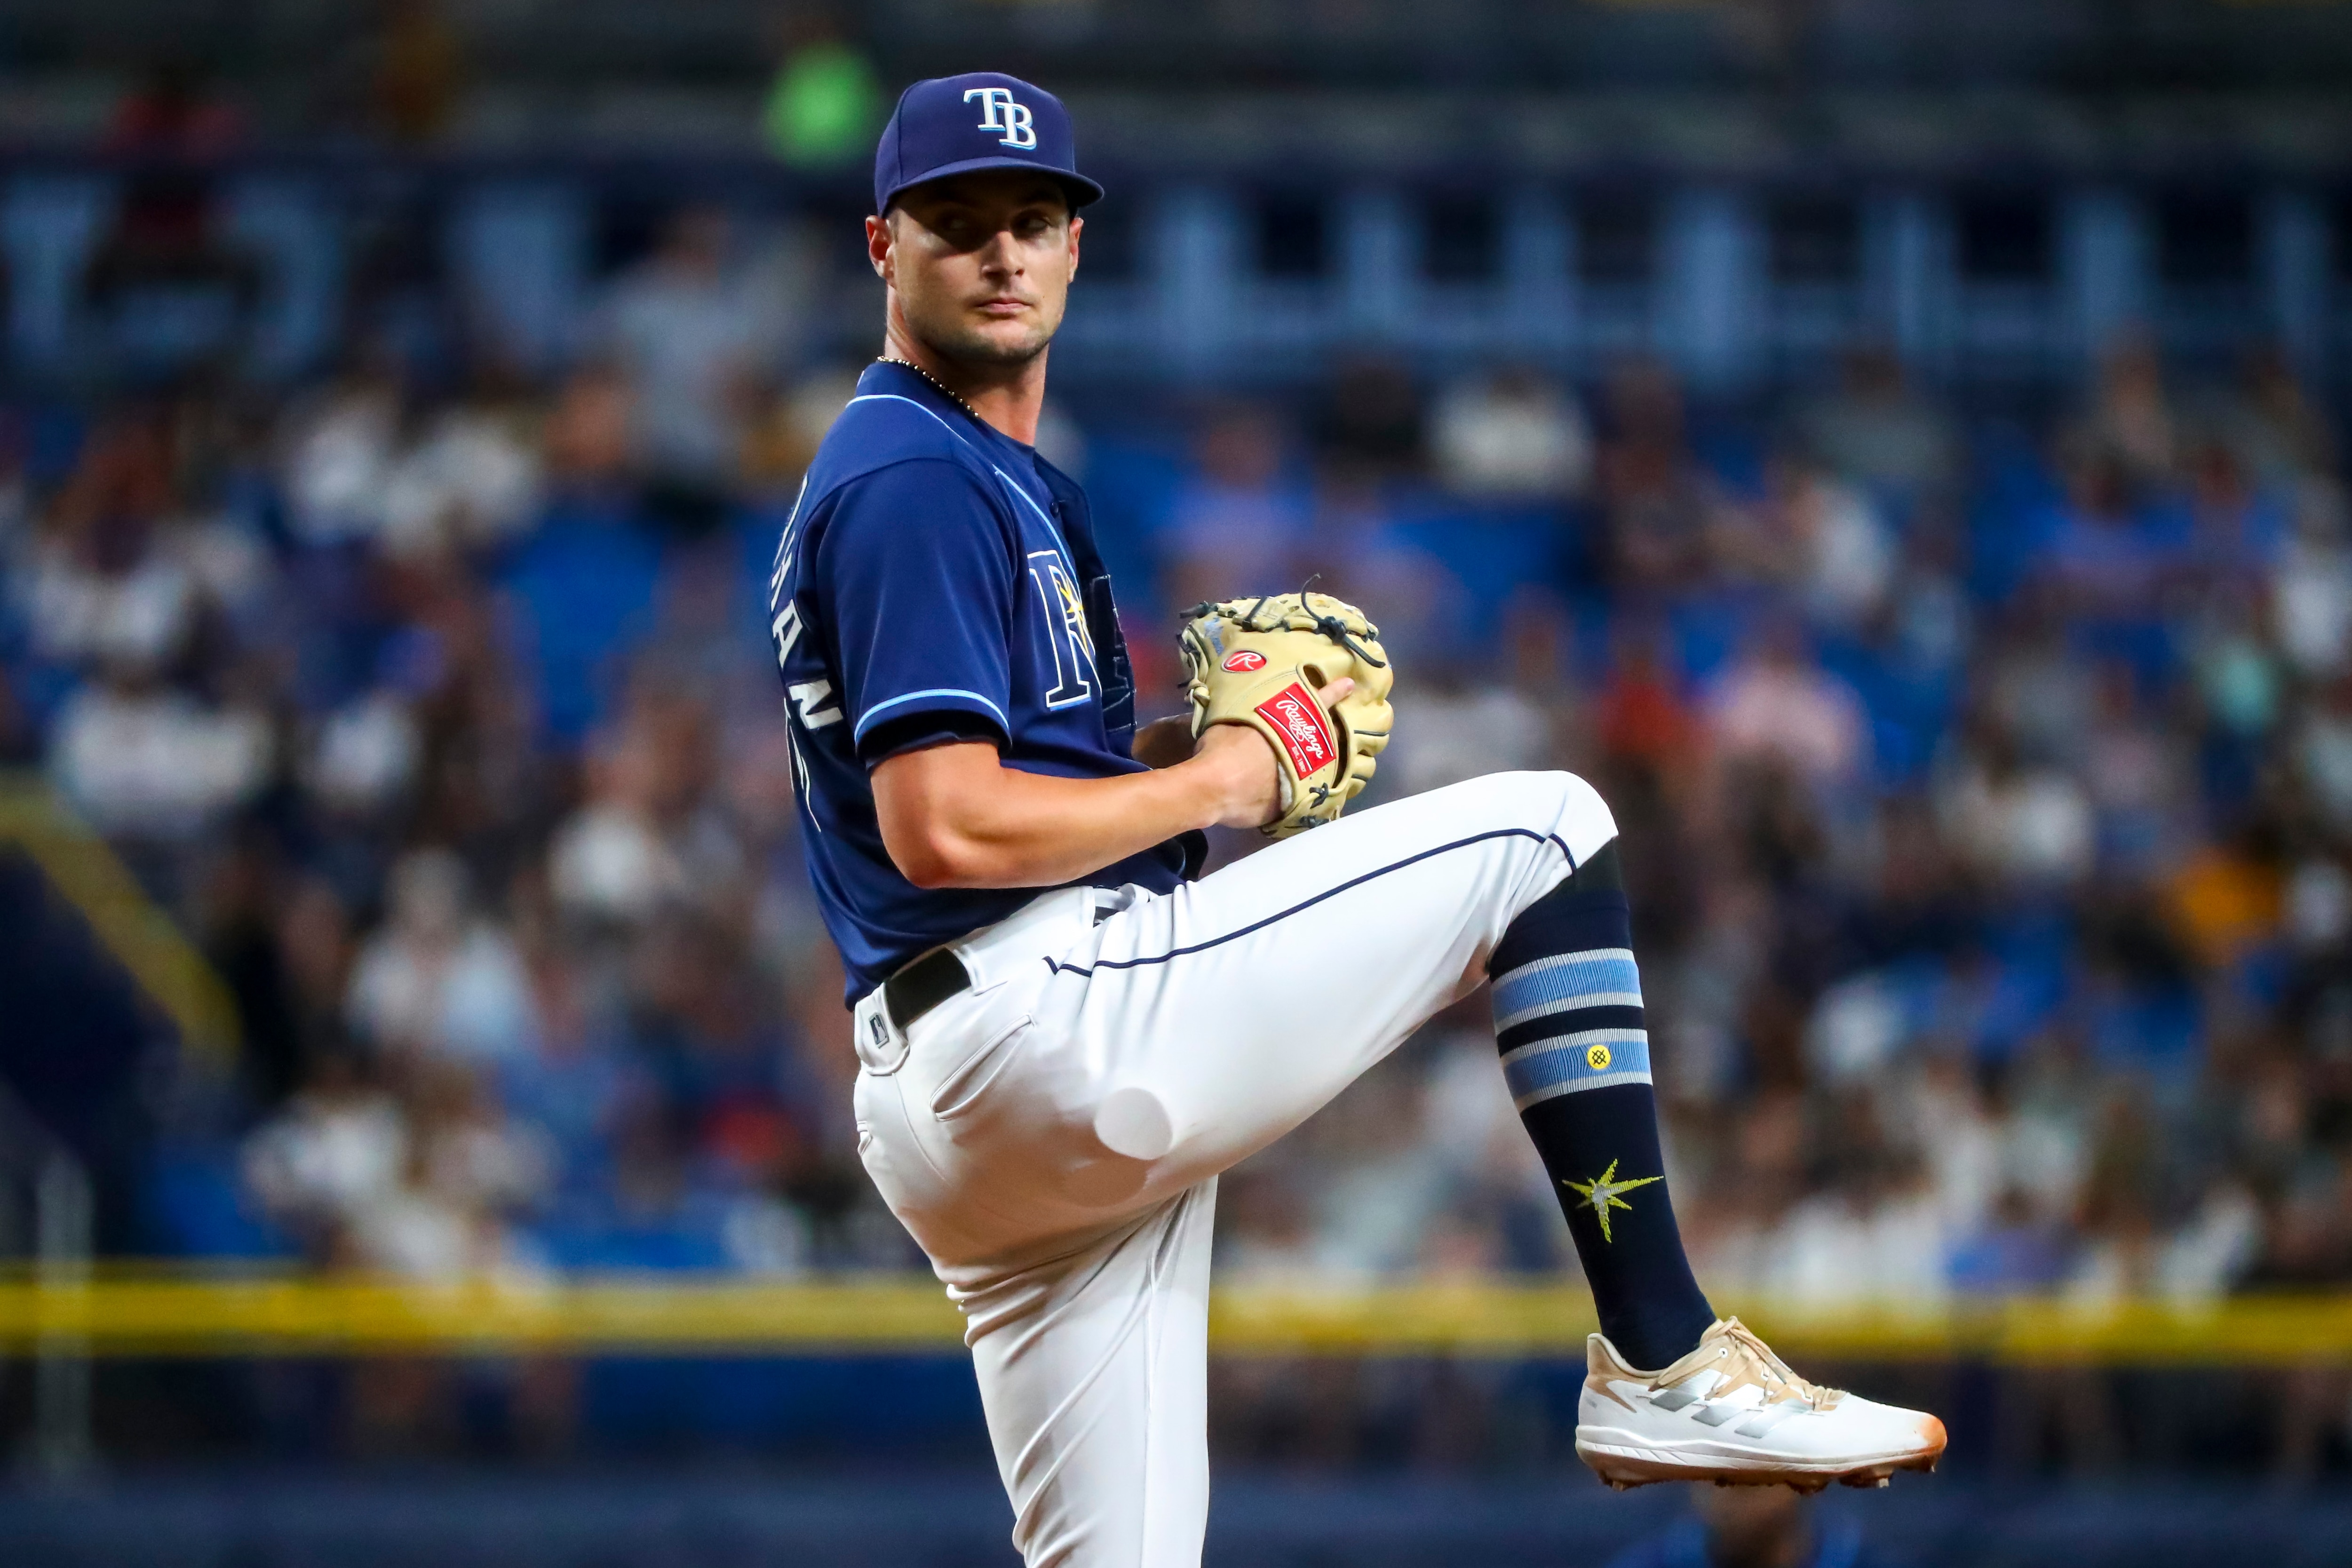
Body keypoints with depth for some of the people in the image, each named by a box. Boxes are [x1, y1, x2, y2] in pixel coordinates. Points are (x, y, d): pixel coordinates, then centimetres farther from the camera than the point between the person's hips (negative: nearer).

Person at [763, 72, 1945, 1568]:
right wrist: (1206, 785, -7)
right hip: (1054, 1017, -10)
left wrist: (1164, 752, 12)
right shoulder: (914, 479, -8)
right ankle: (1664, 1363, -10)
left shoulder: (996, 477, 25)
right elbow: (941, 831, -18)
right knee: (1547, 830, -5)